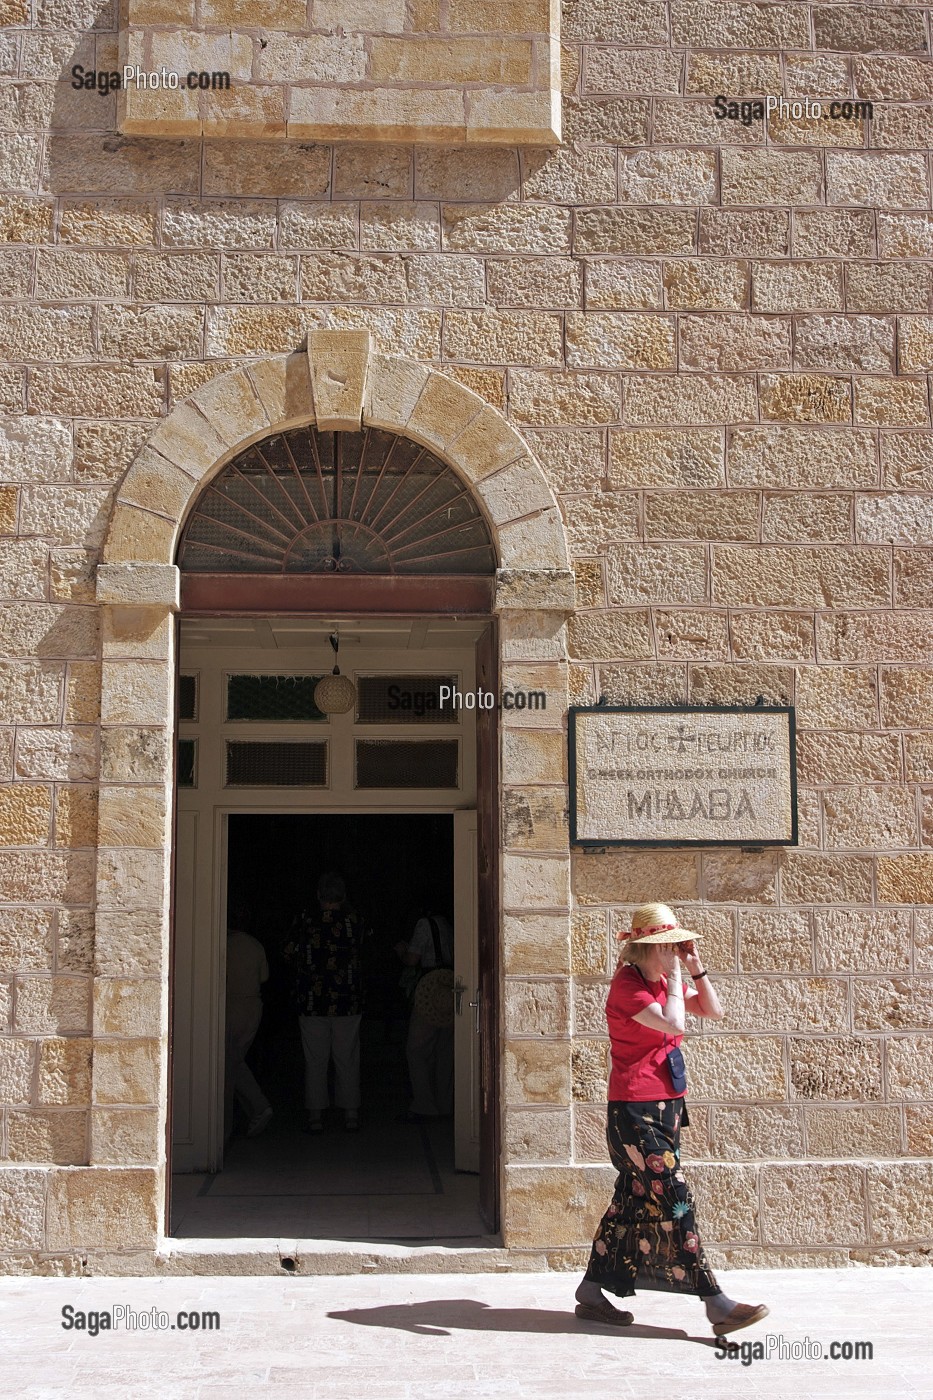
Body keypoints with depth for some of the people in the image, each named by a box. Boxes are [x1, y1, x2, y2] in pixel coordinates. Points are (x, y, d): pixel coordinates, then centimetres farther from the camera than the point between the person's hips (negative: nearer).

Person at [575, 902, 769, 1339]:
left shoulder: (664, 982, 13)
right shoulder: (628, 986, -15)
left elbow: (713, 1012, 14)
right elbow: (672, 1023, -26)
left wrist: (696, 968, 3)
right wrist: (675, 974, -15)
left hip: (666, 1106, 10)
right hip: (636, 1110, -10)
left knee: (632, 1199, 12)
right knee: (674, 1202, -8)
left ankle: (592, 1293, 20)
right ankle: (716, 1305, -6)